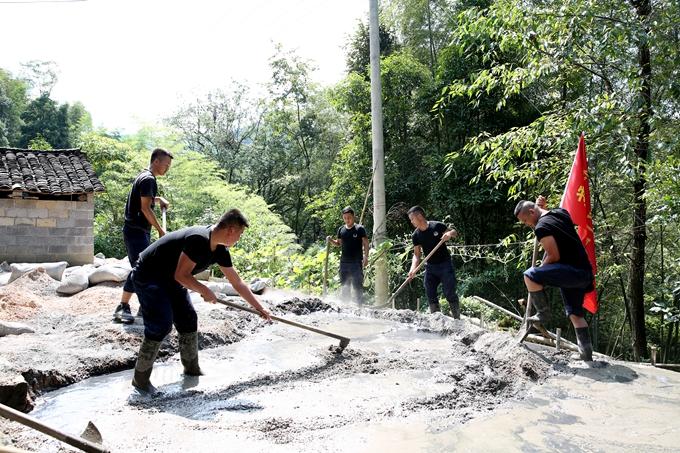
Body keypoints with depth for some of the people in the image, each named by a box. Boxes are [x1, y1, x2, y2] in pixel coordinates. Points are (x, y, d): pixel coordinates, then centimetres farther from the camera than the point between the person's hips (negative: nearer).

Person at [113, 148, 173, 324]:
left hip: (138, 230, 10)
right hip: (136, 231, -10)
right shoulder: (148, 179, -15)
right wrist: (160, 229, -12)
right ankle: (122, 307, -9)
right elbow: (145, 208, -19)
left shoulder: (144, 176, 16)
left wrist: (159, 199, 17)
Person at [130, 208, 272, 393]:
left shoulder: (220, 251, -3)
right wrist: (204, 291, -16)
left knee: (188, 319, 8)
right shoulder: (198, 239, -32)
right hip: (147, 277, -9)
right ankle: (140, 378, -1)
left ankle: (192, 368, 24)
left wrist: (260, 309, 8)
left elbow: (238, 283, 4)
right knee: (161, 325, -16)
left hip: (170, 279, 9)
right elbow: (181, 275, -30)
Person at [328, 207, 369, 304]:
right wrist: (331, 240, -2)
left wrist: (366, 258, -12)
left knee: (357, 285, -5)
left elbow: (365, 244, -3)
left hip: (356, 262, -5)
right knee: (344, 286, 12)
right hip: (344, 262, 5)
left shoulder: (360, 229, -4)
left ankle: (359, 304, 0)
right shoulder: (341, 229, 9)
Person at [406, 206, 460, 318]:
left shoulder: (437, 226, -11)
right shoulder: (416, 235, -2)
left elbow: (455, 232, 1)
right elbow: (417, 254, -2)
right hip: (430, 267, 4)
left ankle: (457, 319, 9)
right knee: (430, 295, 2)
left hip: (445, 265, -4)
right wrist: (413, 269, -18)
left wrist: (449, 233, -23)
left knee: (450, 293, -4)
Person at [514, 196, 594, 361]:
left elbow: (554, 256, -16)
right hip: (585, 271, 10)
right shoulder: (561, 212, 13)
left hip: (572, 271, -10)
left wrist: (539, 269, -1)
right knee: (575, 314, 14)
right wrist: (542, 207, 25)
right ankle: (587, 355, 15)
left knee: (530, 275, -14)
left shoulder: (541, 227, -14)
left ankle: (544, 314, -2)